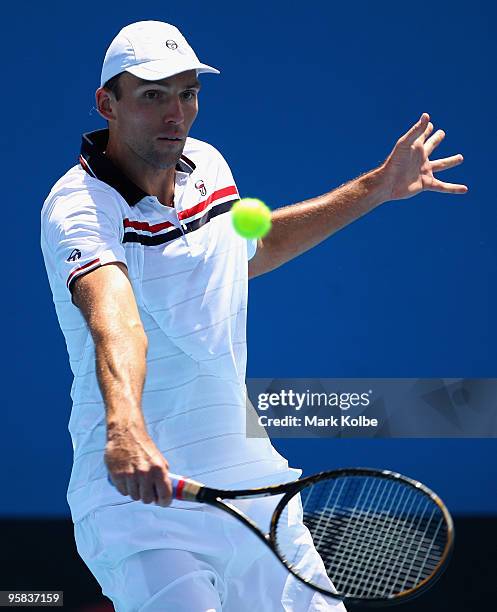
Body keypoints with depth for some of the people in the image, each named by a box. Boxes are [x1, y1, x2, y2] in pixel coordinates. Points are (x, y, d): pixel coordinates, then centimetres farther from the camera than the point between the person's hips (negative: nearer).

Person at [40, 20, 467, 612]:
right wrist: (124, 428, -57)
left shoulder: (207, 164, 5)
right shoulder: (79, 206, -18)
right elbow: (116, 323, -38)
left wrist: (379, 186, 29)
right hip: (140, 496, -7)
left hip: (248, 482, 8)